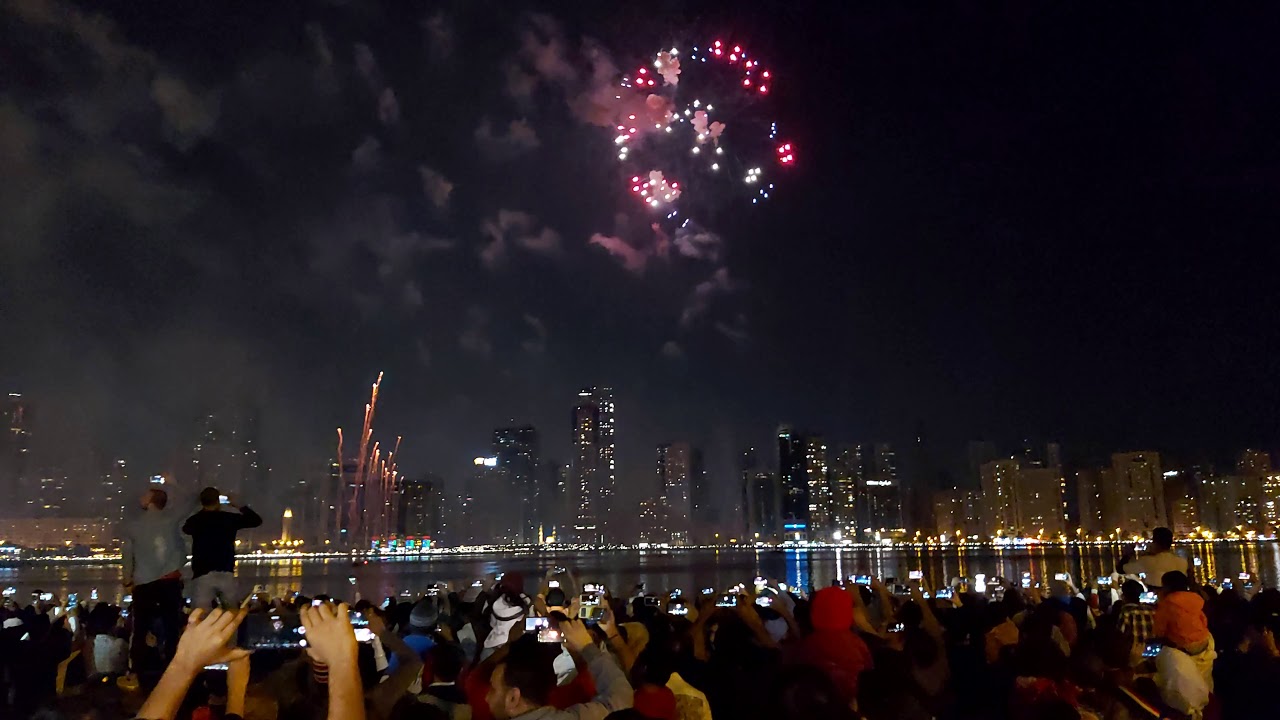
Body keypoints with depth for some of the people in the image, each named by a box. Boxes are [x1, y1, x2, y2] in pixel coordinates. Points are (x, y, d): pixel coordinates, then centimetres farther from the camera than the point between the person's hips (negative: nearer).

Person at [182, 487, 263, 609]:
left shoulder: (194, 521, 4)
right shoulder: (230, 518, 5)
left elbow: (185, 528, 30)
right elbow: (257, 520, 17)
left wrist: (203, 510, 34)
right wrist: (239, 505, 26)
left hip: (202, 575, -1)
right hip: (226, 574, 1)